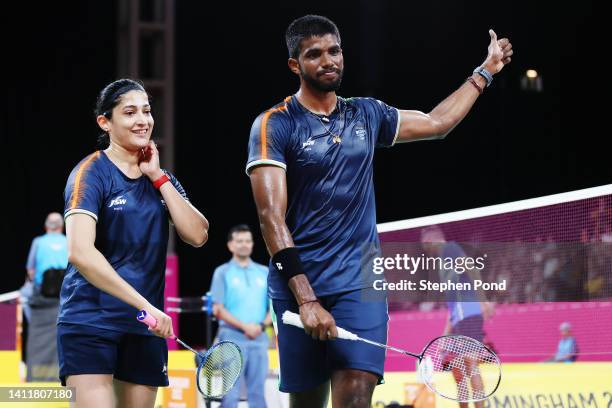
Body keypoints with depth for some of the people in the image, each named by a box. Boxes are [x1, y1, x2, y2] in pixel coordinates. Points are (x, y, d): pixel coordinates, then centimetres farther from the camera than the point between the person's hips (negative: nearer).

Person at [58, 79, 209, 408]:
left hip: (145, 327, 6)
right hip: (91, 321, -6)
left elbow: (197, 235, 0)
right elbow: (80, 252, -21)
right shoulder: (91, 173, -7)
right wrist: (145, 305, -25)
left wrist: (158, 177, -4)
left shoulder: (162, 179, 13)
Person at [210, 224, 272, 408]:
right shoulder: (223, 272, 5)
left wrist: (261, 325, -7)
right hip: (232, 339, -3)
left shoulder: (265, 273, 14)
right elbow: (218, 310, -2)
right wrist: (244, 326, -12)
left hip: (259, 339, 3)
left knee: (257, 392, 3)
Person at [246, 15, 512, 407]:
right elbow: (271, 216, -13)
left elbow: (437, 122, 29)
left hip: (360, 285, 3)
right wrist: (306, 299, -22)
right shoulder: (274, 125, -5)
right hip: (299, 287, -3)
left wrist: (485, 70, 31)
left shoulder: (367, 114, 12)